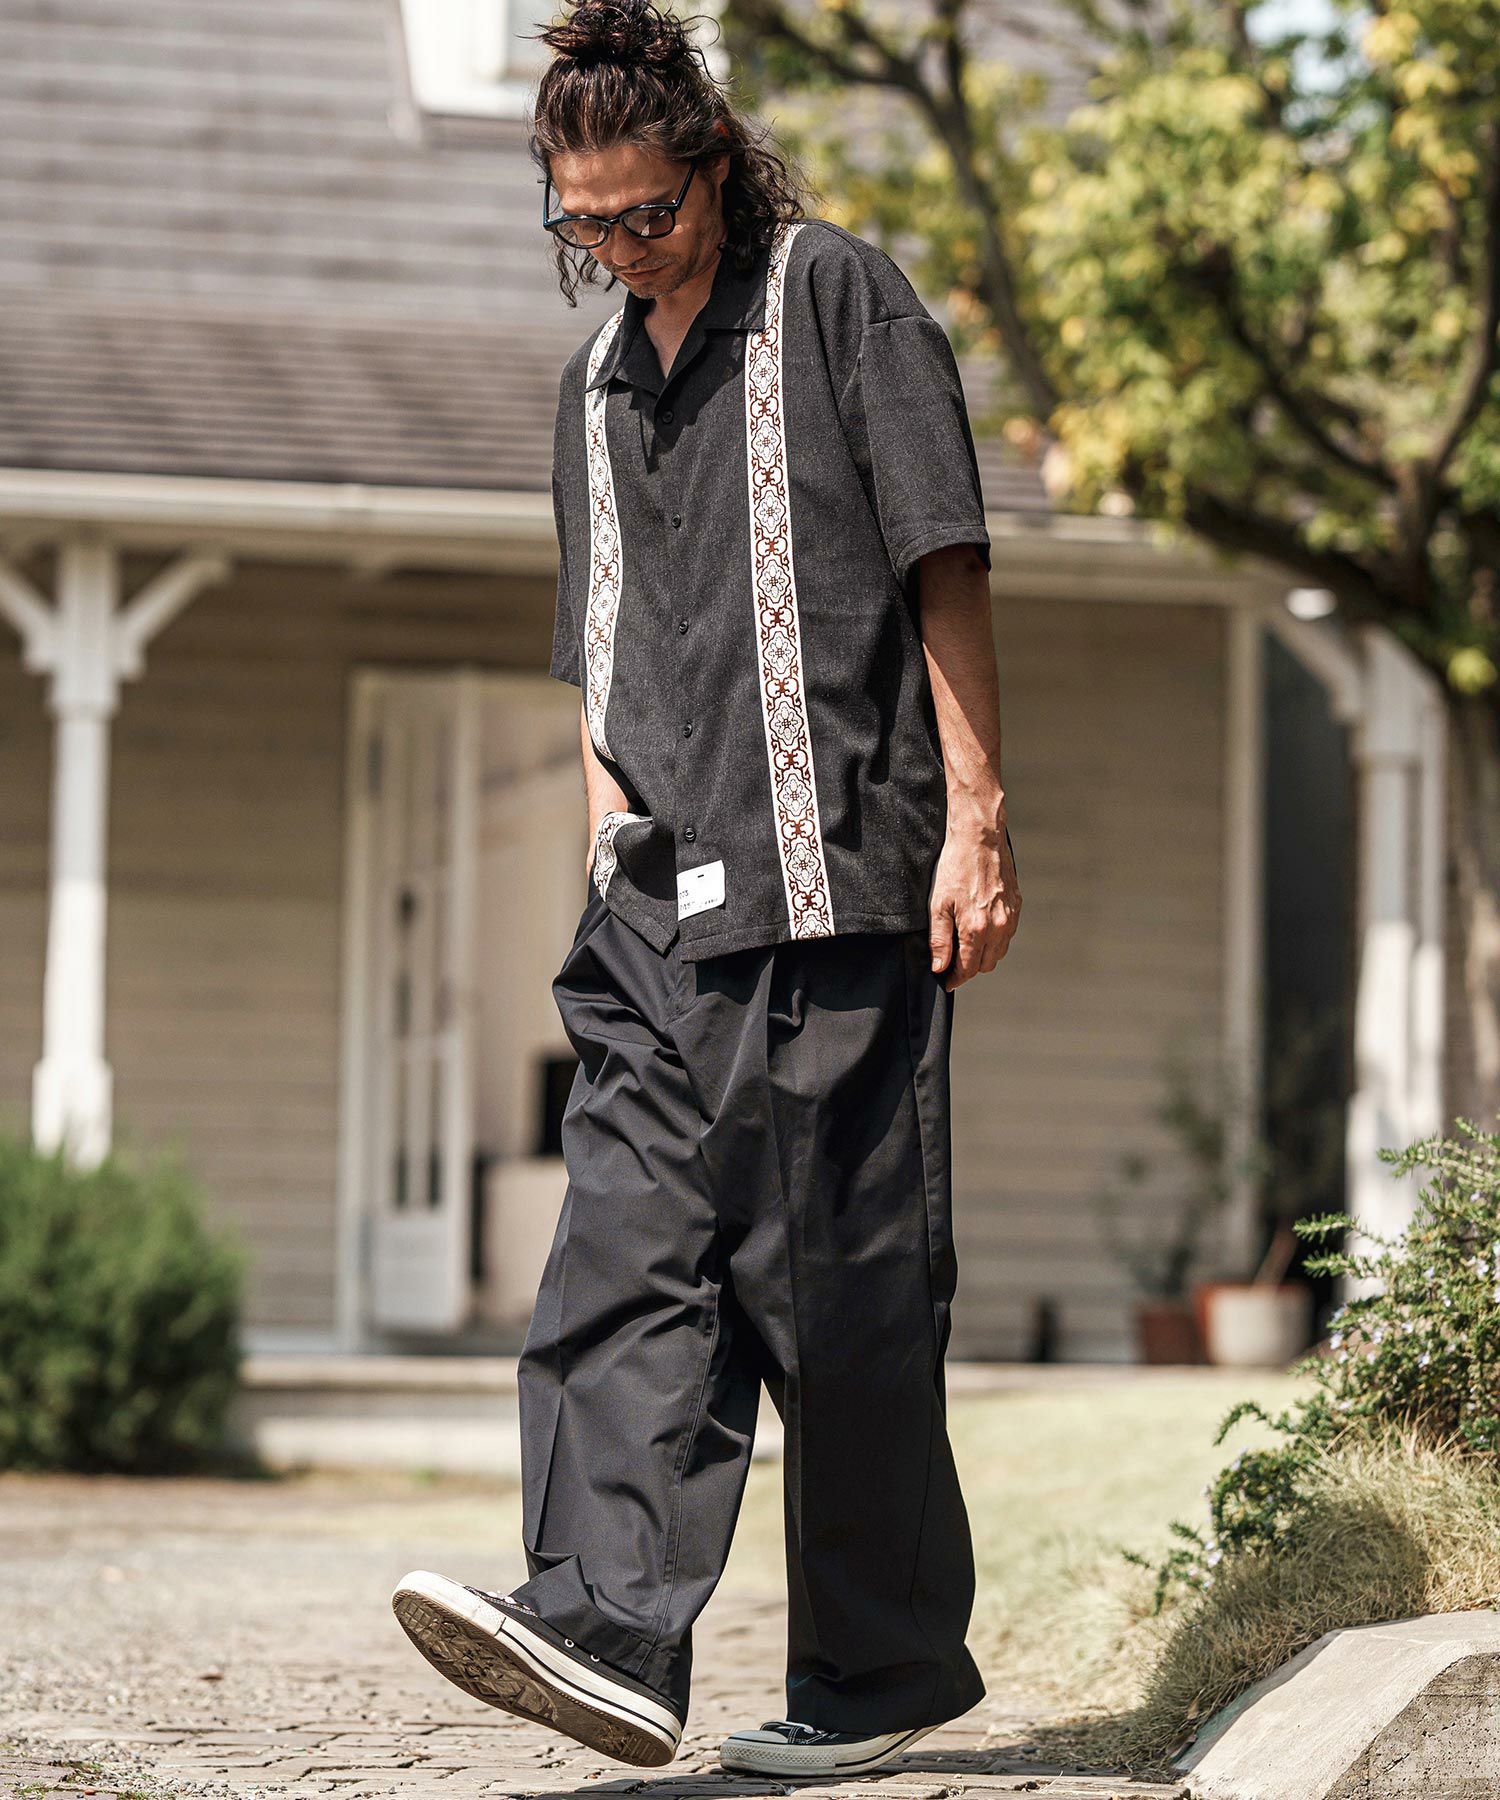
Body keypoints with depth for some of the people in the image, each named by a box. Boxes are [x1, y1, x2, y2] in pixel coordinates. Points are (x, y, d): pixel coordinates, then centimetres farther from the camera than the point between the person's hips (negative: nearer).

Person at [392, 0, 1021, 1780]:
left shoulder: (840, 299, 1)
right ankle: (605, 1630, -17)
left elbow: (945, 565, -4)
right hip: (666, 907, 6)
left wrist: (974, 823, -9)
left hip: (837, 878, -6)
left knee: (839, 1285, -4)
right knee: (626, 1251, -8)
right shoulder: (600, 381, 22)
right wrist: (617, 855, 17)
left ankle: (888, 1664, 7)